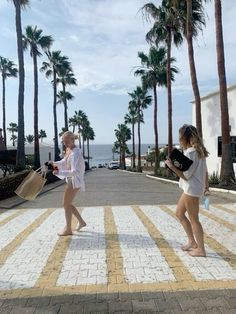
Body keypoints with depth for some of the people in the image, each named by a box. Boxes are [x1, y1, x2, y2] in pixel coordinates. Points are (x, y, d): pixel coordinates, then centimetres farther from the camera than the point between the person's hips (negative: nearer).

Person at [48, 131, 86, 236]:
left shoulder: (75, 153, -22)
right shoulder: (69, 150, 8)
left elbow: (75, 171, -29)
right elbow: (64, 162, 21)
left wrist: (60, 173, -34)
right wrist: (54, 163, 3)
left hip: (74, 181, -10)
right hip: (71, 180, 10)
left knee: (66, 204, 1)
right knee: (68, 204, 18)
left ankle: (68, 229, 15)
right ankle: (81, 222, 31)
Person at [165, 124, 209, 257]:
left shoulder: (189, 153, -20)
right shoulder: (199, 151, 10)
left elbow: (186, 175, -19)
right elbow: (205, 170, 15)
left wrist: (172, 166, -18)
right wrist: (205, 185, 26)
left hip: (192, 189, -10)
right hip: (190, 189, 10)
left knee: (193, 219, 3)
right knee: (180, 213, 18)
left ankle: (201, 249, 18)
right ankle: (192, 242, 26)